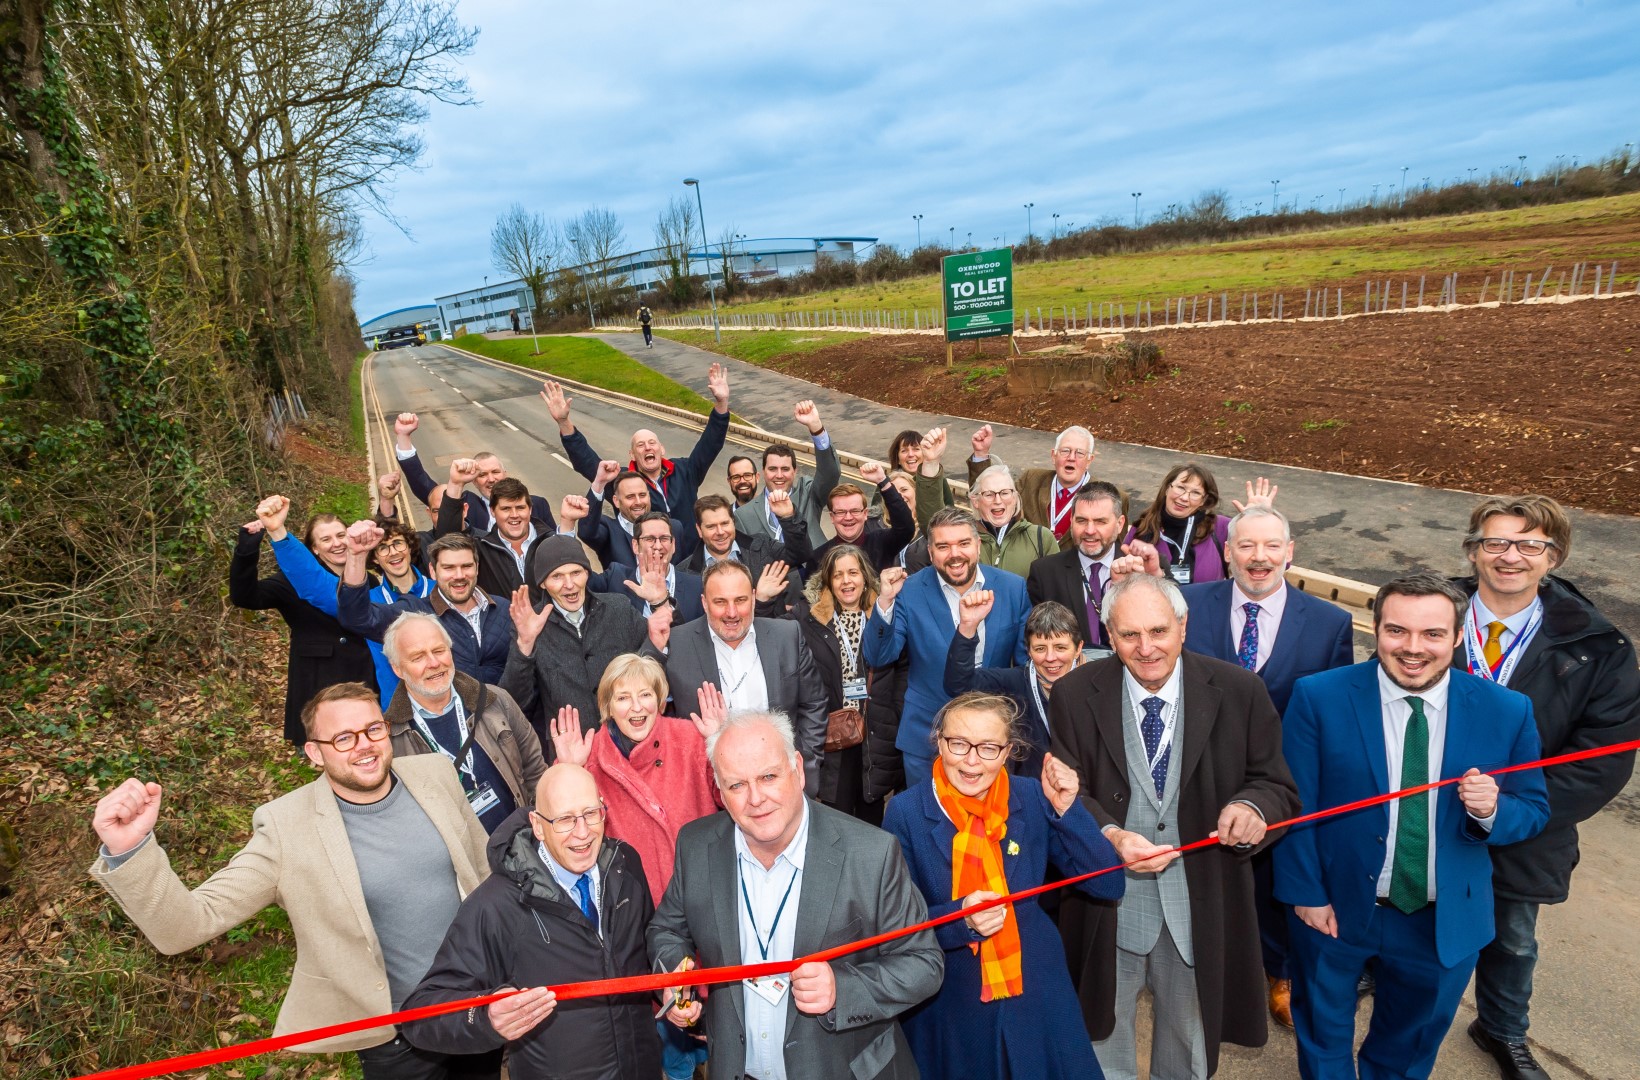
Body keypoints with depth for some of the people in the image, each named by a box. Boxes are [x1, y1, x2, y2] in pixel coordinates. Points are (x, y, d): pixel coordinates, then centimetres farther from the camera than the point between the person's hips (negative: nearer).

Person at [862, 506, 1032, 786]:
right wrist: (885, 601, -27)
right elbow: (878, 658, -14)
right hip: (926, 739, -1)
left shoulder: (1013, 588, -5)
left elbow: (1027, 661, 2)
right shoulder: (909, 592, -10)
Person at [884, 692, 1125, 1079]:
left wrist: (1066, 811, -22)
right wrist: (959, 919, -28)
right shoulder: (906, 812, -14)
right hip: (945, 1004, -1)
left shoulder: (1034, 800, -10)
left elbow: (1109, 887, -10)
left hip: (1034, 995, 2)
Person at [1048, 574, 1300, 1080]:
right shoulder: (1075, 695, -12)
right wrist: (1109, 835, -27)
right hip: (1107, 902, 0)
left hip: (1203, 903, 1)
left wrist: (1252, 806, -28)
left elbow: (1278, 787, -5)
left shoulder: (1240, 692, -11)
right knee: (1102, 1032, 23)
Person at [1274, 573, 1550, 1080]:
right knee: (1324, 1033, 24)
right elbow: (1293, 805, -13)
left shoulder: (1507, 711, -11)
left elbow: (1534, 810, -2)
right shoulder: (1318, 697, -18)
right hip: (1336, 908, -2)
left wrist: (1492, 810, -24)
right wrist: (1305, 893, -12)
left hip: (1447, 921, 2)